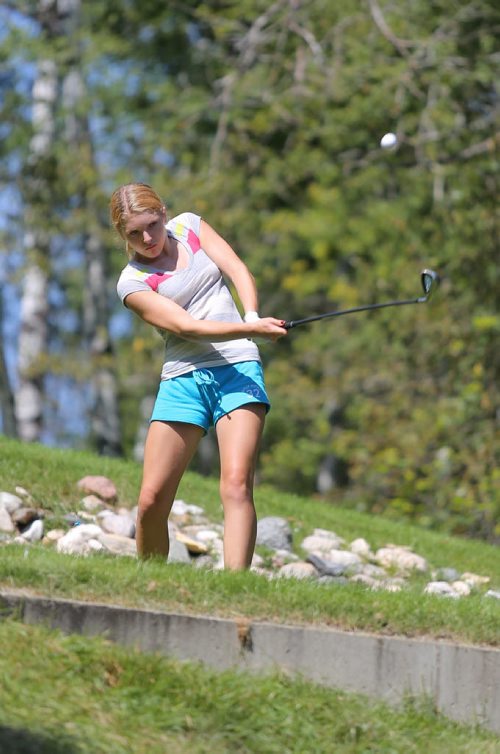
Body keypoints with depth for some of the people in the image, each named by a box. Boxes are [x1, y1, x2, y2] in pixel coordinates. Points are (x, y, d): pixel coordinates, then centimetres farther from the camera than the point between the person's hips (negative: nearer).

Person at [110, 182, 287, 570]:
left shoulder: (189, 226, 10)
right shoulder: (132, 282, -1)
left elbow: (238, 270, 3)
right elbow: (186, 326, -13)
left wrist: (252, 315, -19)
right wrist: (252, 329, -27)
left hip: (239, 368, 1)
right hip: (183, 379, -1)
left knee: (236, 484, -18)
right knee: (152, 501, -7)